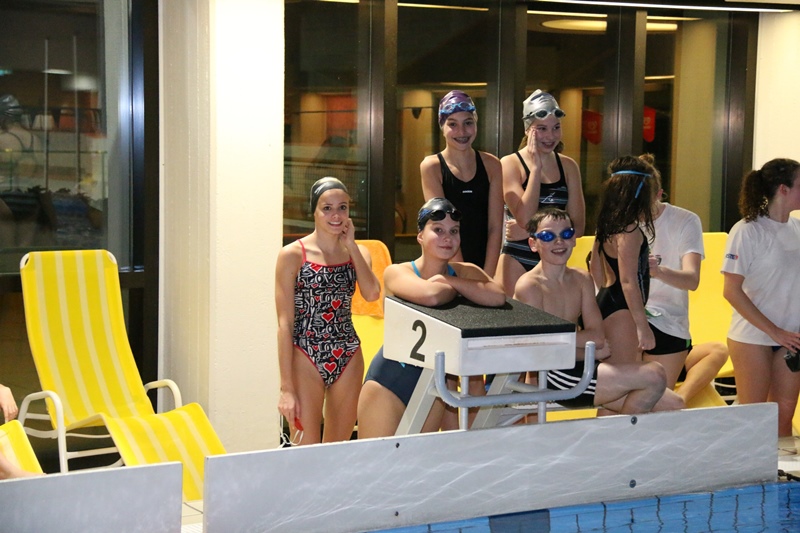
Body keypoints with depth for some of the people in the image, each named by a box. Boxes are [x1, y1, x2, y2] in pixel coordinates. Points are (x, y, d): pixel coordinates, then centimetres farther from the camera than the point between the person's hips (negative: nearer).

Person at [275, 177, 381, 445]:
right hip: (306, 356, -5)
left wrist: (352, 244, -7)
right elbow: (285, 323, -9)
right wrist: (286, 387, -13)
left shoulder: (357, 251, 8)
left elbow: (372, 293, -12)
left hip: (348, 358, 5)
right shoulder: (293, 255, -6)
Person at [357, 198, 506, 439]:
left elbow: (498, 297, -21)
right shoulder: (397, 272, -13)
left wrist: (450, 281, -19)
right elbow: (430, 295, -34)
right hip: (389, 380, -4)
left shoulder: (465, 272, -1)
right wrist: (453, 289, -13)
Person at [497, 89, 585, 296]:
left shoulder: (568, 166, 5)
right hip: (518, 261, -3)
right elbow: (526, 219, -18)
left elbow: (578, 226, 2)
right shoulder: (510, 164, -6)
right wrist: (536, 167, -17)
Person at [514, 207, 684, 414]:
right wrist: (591, 352, -3)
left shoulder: (582, 280, 12)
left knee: (674, 405, 3)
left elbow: (598, 337, 2)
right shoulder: (529, 286, -9)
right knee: (654, 375, -17)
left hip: (582, 371, 8)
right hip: (553, 377, -8)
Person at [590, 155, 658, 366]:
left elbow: (597, 271, 20)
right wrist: (643, 326, -20)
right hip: (621, 309, -10)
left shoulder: (607, 225, 11)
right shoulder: (629, 230, -16)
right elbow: (628, 281, -21)